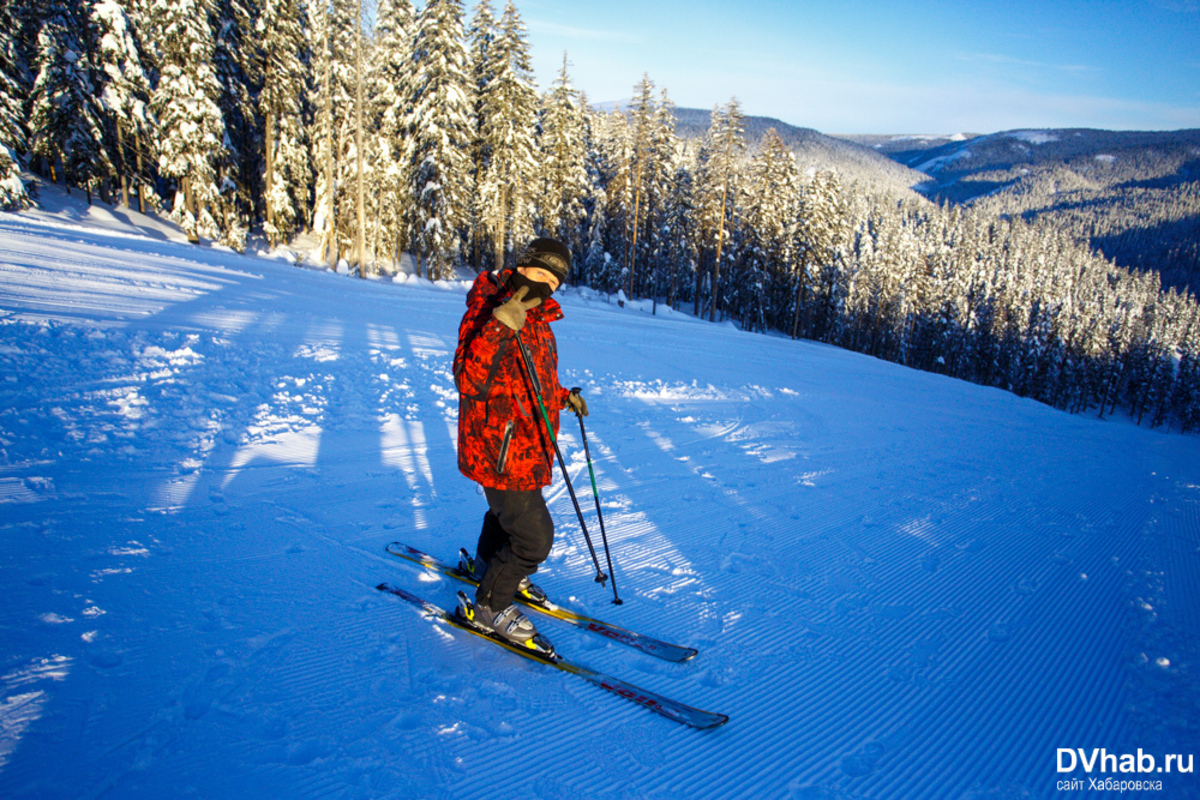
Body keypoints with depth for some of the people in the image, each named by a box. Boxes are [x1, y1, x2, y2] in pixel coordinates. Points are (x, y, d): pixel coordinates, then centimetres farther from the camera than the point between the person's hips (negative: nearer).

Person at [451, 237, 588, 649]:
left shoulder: (536, 318, 10)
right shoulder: (486, 311, -19)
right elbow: (470, 382, -33)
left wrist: (563, 397, 13)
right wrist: (501, 325, -40)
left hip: (526, 447, 9)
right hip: (498, 451, -9)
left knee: (508, 509, 29)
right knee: (534, 537, -4)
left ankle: (486, 563, 57)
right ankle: (488, 606, 17)